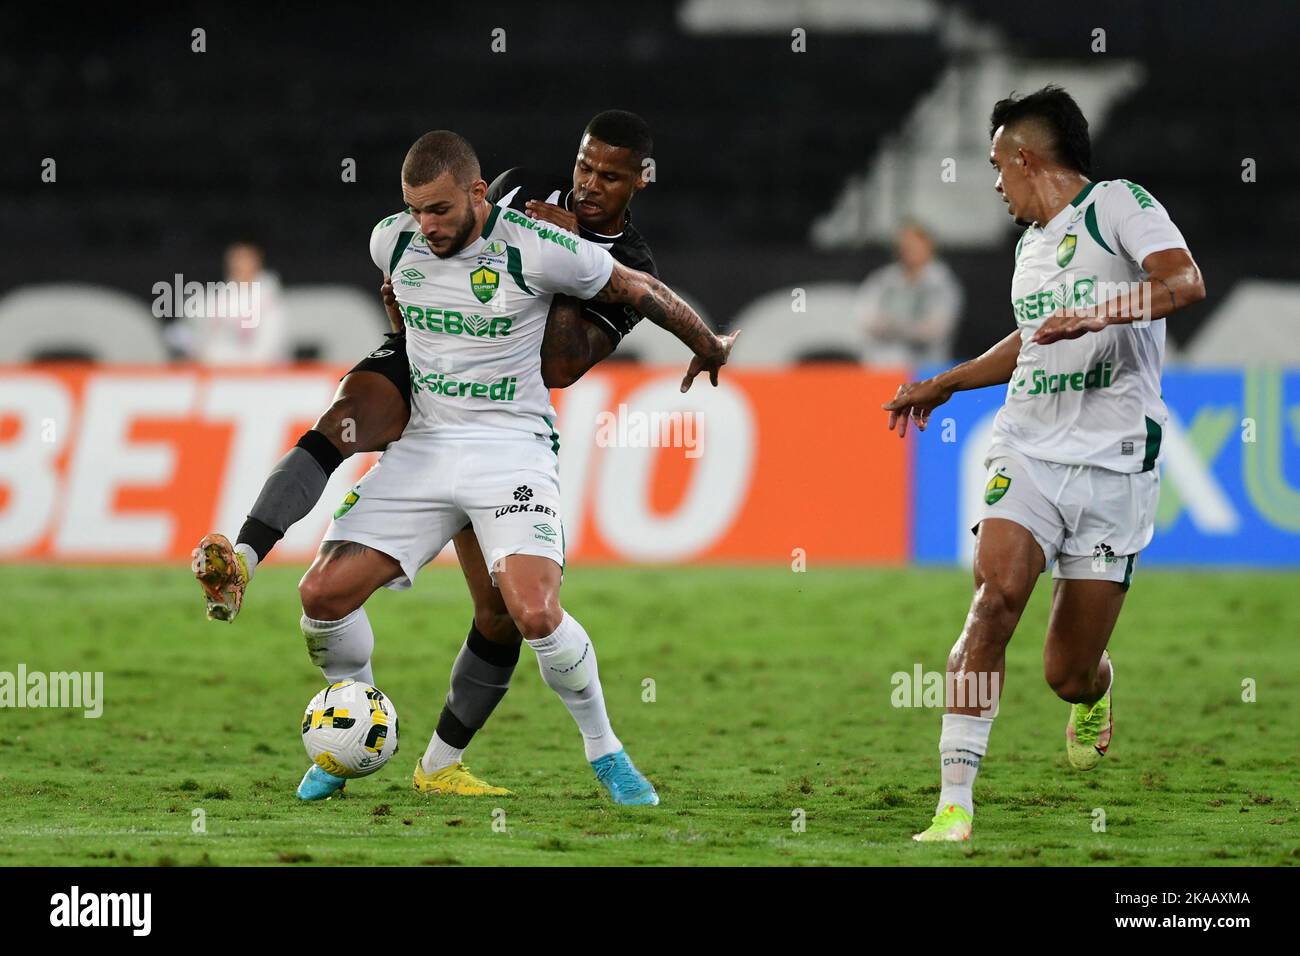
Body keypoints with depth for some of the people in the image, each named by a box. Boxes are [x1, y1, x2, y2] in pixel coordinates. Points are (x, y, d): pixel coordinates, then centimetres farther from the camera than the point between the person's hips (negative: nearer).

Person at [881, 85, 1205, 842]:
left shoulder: (1118, 205, -4)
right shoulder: (1032, 245, 19)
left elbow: (1187, 282, -22)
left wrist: (1097, 312, -34)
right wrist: (944, 385, 42)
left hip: (1114, 464, -5)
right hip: (1028, 452, 5)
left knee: (1069, 672, -1)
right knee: (995, 596, -22)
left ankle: (1095, 695, 40)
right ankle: (955, 804, -25)